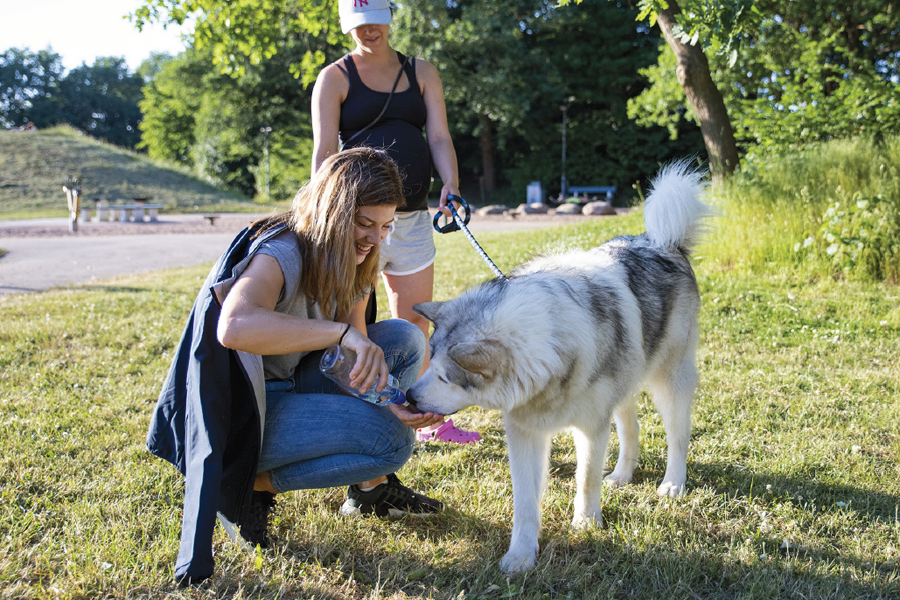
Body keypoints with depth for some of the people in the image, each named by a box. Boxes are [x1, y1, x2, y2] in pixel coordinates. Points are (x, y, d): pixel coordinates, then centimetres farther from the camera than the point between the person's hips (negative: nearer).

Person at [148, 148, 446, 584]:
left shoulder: (353, 258, 1)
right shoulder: (280, 254, -25)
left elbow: (356, 357, 0)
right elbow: (234, 328, -47)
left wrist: (388, 399, -19)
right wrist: (341, 331, -47)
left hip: (289, 384, 9)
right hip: (240, 412, -9)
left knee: (405, 338, -1)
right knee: (392, 440, -21)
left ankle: (371, 487, 6)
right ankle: (245, 484, -7)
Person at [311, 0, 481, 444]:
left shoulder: (422, 73, 13)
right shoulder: (335, 78, 2)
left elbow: (439, 136, 2)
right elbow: (324, 152, -7)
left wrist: (451, 184, -17)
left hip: (413, 217, 4)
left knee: (416, 324, 11)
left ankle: (428, 419, 23)